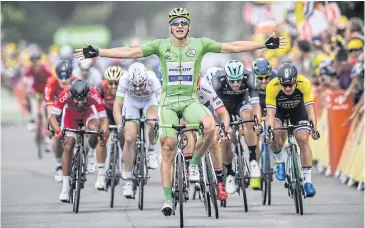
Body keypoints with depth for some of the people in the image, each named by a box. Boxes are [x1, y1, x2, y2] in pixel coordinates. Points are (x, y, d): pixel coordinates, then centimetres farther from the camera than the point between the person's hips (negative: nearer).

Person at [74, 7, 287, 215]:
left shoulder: (200, 44, -2)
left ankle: (194, 163, -6)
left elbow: (232, 47, -5)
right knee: (168, 148, -5)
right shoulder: (161, 45, -3)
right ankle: (168, 199, 3)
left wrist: (265, 45, -10)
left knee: (210, 126, -31)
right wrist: (97, 52, -15)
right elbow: (129, 52, -7)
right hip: (168, 101, 0)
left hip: (190, 100, 0)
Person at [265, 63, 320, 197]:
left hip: (298, 108, 0)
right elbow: (271, 112, -35)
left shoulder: (304, 84, -35)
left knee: (303, 140, -13)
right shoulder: (272, 87, -36)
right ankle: (279, 161, 2)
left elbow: (310, 108, -34)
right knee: (275, 133, -27)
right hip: (279, 109, 0)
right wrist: (269, 130, -50)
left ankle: (308, 180, -8)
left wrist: (313, 128, -48)